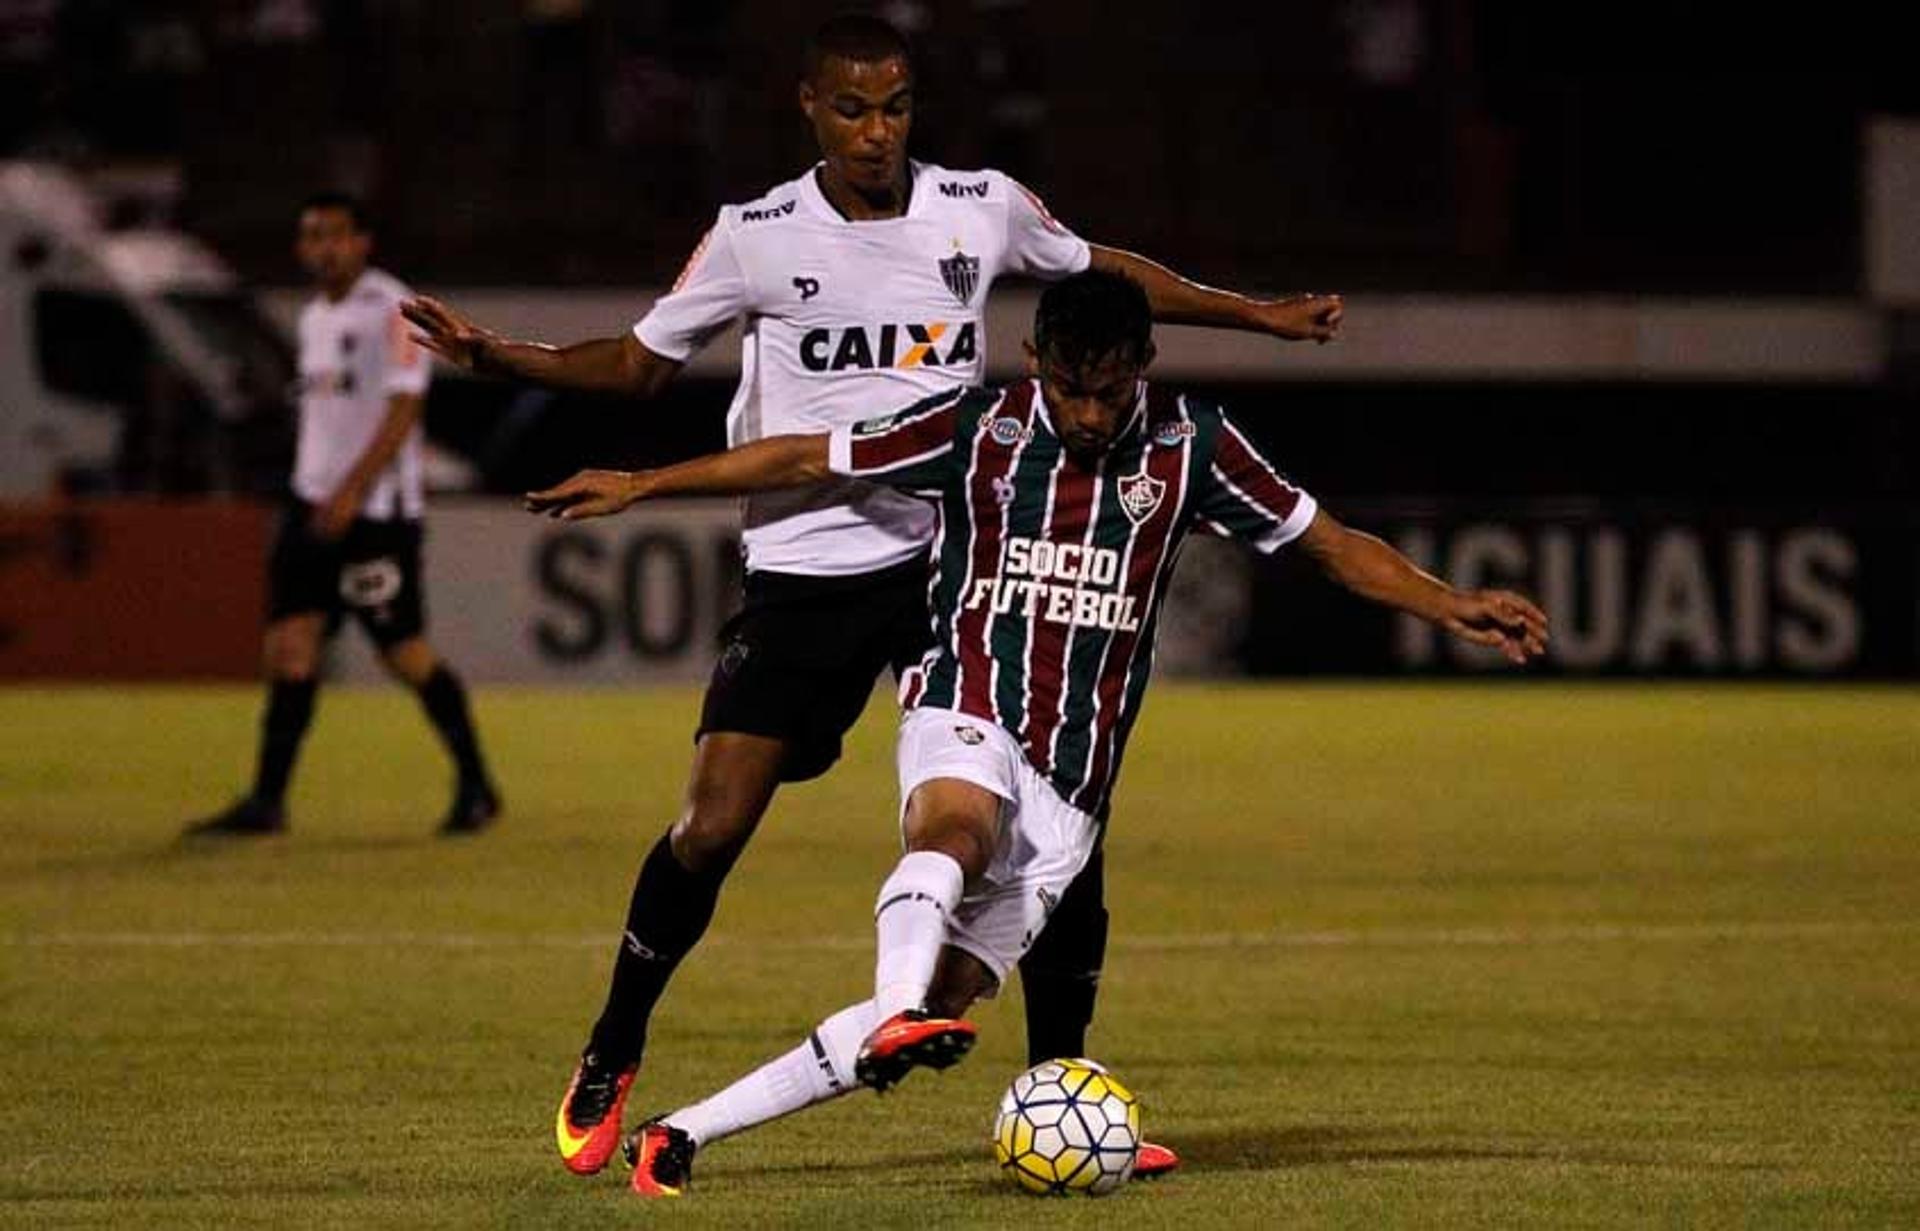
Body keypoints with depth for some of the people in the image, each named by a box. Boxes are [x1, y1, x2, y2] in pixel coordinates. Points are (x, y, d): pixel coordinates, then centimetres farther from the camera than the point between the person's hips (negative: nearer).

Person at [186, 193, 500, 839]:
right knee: (289, 645, -3)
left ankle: (475, 786, 13)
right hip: (314, 504, 7)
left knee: (406, 652, -2)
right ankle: (267, 801, -5)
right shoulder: (314, 317, 16)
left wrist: (350, 493, -23)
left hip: (376, 510, -7)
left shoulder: (391, 311, -9)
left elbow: (402, 410, -17)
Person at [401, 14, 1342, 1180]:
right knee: (712, 828, -11)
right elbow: (641, 361, 9)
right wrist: (496, 354, -5)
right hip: (805, 568, -2)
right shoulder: (756, 238, -3)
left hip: (956, 551, 2)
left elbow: (1104, 269, 20)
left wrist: (1262, 315, 19)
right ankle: (609, 1063, 11)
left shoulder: (985, 209, 1)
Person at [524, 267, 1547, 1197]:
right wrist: (642, 486, 8)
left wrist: (1451, 607, 0)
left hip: (1069, 791, 2)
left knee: (949, 999, -9)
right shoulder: (977, 429, 0)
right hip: (968, 716, -2)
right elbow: (807, 460, 7)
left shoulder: (1189, 445, 5)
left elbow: (1322, 540, 11)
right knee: (956, 830, -40)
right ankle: (897, 1017, -66)